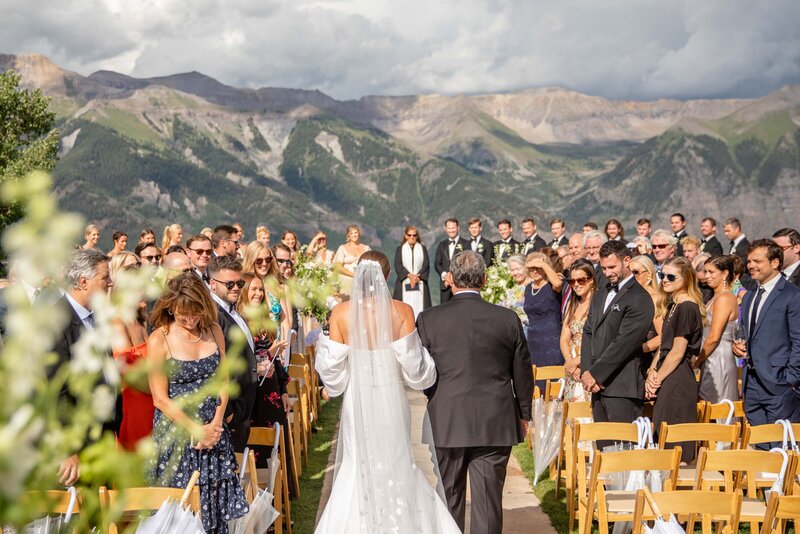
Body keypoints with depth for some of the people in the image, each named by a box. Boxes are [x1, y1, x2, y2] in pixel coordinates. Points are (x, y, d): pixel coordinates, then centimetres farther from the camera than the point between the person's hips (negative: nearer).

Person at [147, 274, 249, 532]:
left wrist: (216, 423, -8)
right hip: (176, 431, -4)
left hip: (214, 428, 4)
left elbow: (223, 381, 5)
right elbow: (160, 398, -10)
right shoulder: (159, 340, -9)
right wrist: (196, 430, -12)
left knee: (217, 498, 8)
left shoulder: (213, 330, 4)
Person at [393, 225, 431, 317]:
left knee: (419, 307, -7)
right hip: (404, 284, 0)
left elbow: (426, 265, 3)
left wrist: (417, 277, -11)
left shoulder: (422, 248, 12)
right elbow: (398, 266, -1)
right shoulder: (400, 249, 9)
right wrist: (410, 276, -13)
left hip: (420, 284, 1)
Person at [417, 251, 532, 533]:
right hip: (496, 425, 0)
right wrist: (523, 414, 18)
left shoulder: (429, 319, -7)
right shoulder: (508, 319, -4)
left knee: (450, 497, 14)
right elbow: (522, 373, 4)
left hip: (447, 424, 0)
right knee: (488, 499, 5)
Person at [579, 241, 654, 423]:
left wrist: (595, 374, -13)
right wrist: (587, 371, -1)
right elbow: (588, 332, 13)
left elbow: (624, 342, -15)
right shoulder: (601, 293, 18)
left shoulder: (639, 299, -10)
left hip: (622, 388, -7)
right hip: (598, 384, 8)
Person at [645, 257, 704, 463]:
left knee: (672, 441, -5)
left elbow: (677, 352, -16)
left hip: (677, 381, -9)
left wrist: (658, 378, -8)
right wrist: (652, 372, 3)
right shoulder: (672, 305, 16)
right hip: (668, 380, 9)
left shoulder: (687, 308, -14)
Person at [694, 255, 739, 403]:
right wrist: (700, 359, 11)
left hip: (719, 362, -9)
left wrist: (697, 361, -7)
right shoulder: (716, 297, 14)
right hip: (713, 362, 9)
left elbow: (714, 337, -18)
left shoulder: (724, 299, -16)